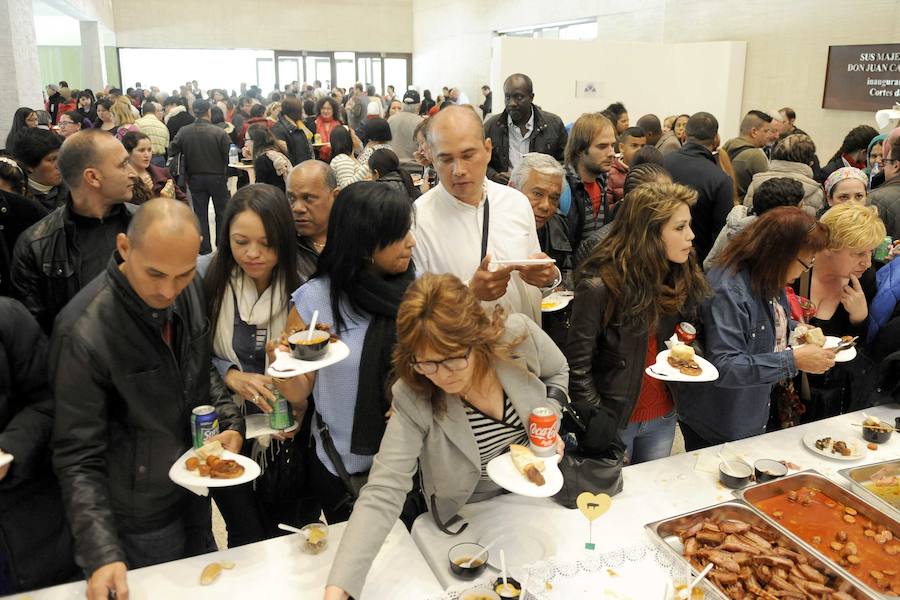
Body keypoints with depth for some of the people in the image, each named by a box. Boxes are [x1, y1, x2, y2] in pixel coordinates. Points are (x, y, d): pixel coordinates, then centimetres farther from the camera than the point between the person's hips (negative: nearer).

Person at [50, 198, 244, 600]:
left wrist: (231, 421, -9)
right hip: (139, 527, -5)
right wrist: (103, 555, -30)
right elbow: (78, 459, -23)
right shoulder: (84, 334, -29)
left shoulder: (190, 289, -10)